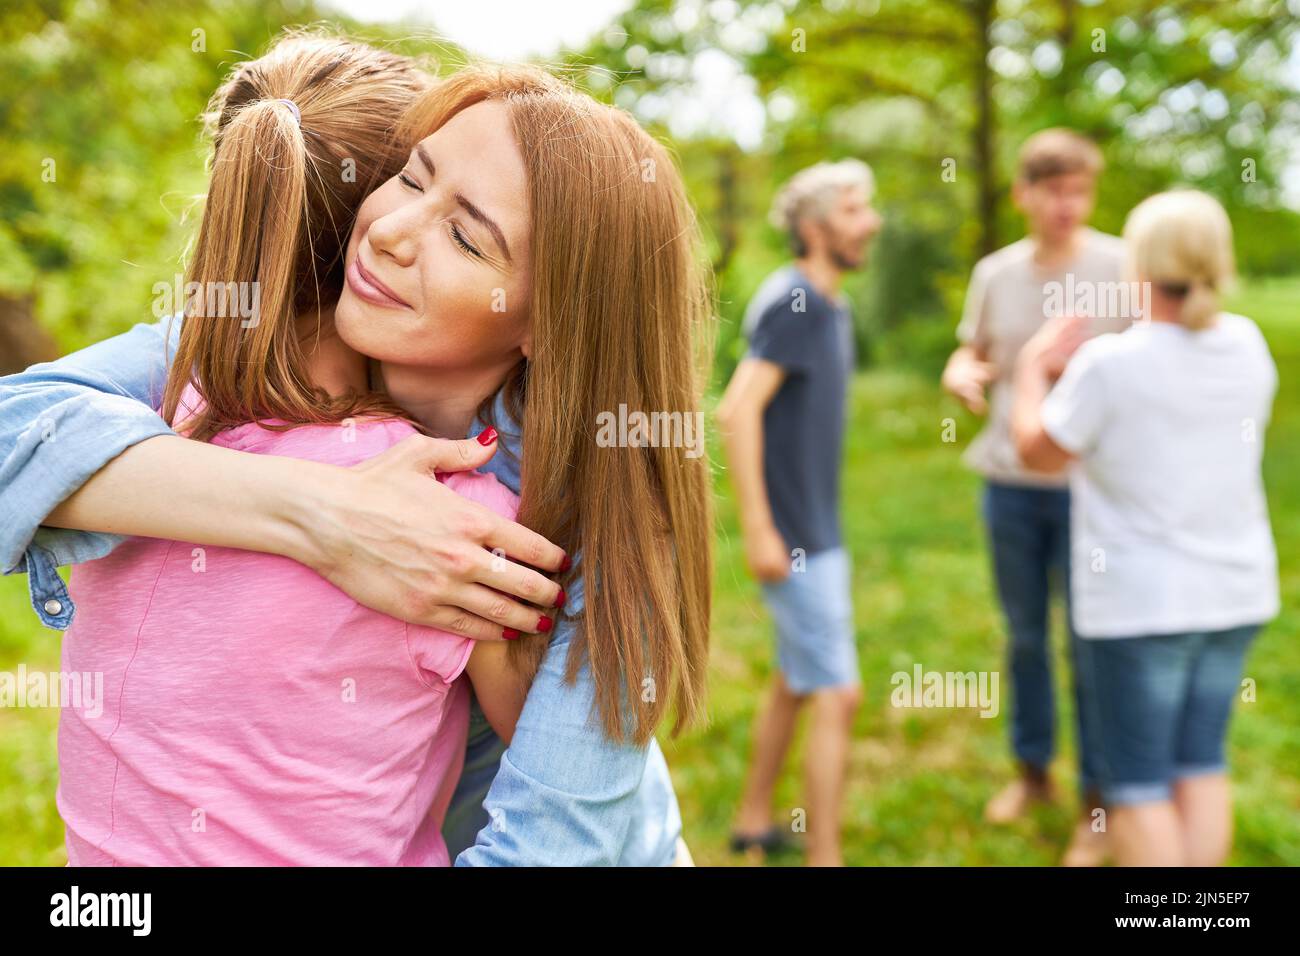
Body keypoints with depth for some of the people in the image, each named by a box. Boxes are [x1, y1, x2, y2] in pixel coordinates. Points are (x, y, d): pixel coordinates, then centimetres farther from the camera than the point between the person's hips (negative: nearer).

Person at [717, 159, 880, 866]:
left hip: (818, 529, 9)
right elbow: (737, 410, -24)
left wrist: (819, 523, 17)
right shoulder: (792, 302, -17)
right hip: (793, 536, -9)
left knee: (794, 683, 18)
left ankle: (754, 821, 33)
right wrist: (759, 531, -24)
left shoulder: (832, 308, 11)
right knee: (837, 695, -6)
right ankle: (824, 855, 5)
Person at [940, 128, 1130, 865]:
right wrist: (961, 373, -6)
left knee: (1092, 645, 3)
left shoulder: (1122, 267, -7)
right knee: (1025, 634, 16)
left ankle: (1099, 803, 20)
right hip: (1009, 480, 4)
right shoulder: (996, 272, 5)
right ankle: (1033, 771, 35)